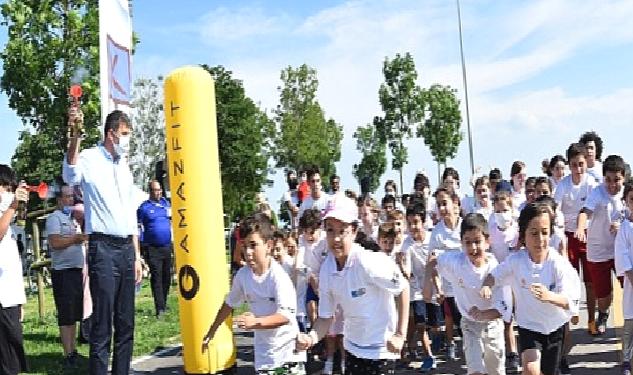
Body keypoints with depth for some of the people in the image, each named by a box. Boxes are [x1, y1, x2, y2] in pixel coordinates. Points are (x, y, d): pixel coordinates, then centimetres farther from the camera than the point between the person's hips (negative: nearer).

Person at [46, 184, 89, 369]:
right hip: (63, 271, -8)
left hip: (77, 269, 8)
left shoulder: (74, 217, 18)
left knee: (75, 313, 13)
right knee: (66, 315, -7)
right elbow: (55, 242, -18)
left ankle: (73, 350, 22)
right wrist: (77, 238, -15)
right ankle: (68, 355, -5)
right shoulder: (54, 217, -5)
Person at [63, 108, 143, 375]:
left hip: (127, 248, 7)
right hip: (103, 248, -7)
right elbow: (70, 176, -30)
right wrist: (75, 135, -43)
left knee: (126, 323, 12)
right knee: (102, 323, -4)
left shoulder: (125, 167, 17)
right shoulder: (90, 159, -5)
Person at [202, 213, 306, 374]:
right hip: (263, 351, 5)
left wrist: (255, 322, -38)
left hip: (288, 350, -4)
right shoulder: (242, 274, -4)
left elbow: (285, 316, -26)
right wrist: (212, 331, 20)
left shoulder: (278, 276, -20)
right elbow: (229, 303, 13)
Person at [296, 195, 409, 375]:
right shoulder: (326, 269, -8)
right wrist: (312, 337, -19)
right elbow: (325, 317, 0)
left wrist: (400, 335, -16)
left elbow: (403, 288, -16)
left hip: (381, 349, -5)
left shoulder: (368, 262, -26)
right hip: (352, 347, 5)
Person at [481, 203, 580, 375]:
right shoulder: (515, 260, -16)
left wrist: (549, 296, -49)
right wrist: (486, 285, -22)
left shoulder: (558, 263, -22)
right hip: (528, 326, 0)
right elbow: (495, 275, 1)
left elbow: (571, 301, -29)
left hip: (555, 326, 0)